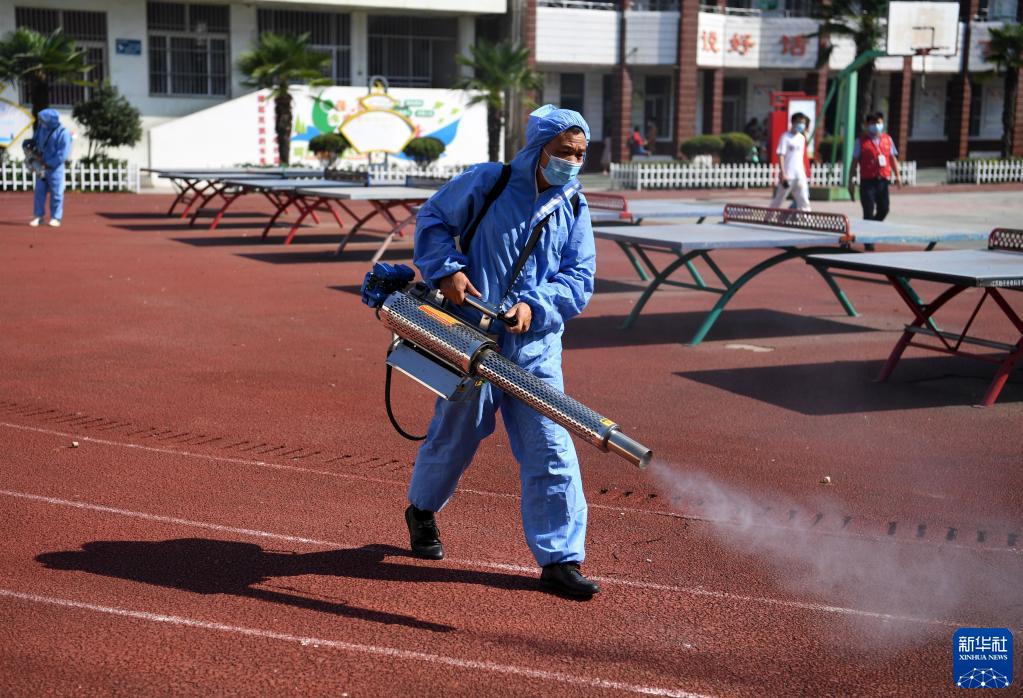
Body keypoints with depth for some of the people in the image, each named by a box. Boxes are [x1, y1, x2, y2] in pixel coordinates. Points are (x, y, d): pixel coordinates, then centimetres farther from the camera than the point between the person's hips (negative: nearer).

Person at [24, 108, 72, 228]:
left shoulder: (63, 133, -18)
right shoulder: (42, 127, 1)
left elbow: (62, 155, -20)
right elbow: (36, 139, 21)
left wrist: (48, 164, -20)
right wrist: (30, 143, 1)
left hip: (55, 168, -6)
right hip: (41, 165, 6)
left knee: (56, 193, 0)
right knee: (39, 191, 7)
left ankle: (55, 218, 8)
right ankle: (38, 216, 13)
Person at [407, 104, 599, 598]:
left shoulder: (574, 210, 7)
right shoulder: (487, 183, -4)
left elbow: (579, 279, 3)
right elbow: (432, 220, 4)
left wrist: (536, 305, -15)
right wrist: (446, 269, -12)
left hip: (535, 346, 3)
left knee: (552, 451, -3)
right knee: (455, 434, 13)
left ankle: (560, 560, 3)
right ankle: (422, 510, 43)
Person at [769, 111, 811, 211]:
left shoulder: (802, 138, 12)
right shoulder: (785, 137, -7)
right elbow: (781, 155, -12)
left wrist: (803, 173, 15)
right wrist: (783, 173, -18)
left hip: (800, 175, 6)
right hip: (787, 175, -5)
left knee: (804, 200, -2)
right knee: (778, 199, 5)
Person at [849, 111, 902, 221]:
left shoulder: (887, 139, 10)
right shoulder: (861, 141, 0)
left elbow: (893, 158, 16)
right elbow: (854, 161, 2)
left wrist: (897, 175, 6)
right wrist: (850, 181, -1)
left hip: (883, 180, 4)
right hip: (867, 181, -4)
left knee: (883, 209, 6)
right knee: (869, 211, -5)